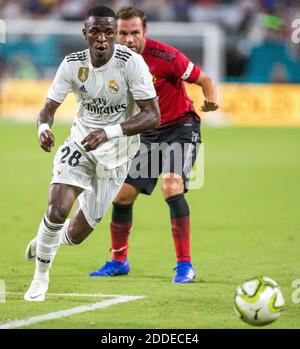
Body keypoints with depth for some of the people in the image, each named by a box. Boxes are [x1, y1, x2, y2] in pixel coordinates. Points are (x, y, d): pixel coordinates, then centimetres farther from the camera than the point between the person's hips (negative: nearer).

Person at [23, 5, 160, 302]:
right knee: (57, 209, -24)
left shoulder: (132, 63, -21)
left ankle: (48, 240, 42)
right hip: (80, 143, 1)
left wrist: (109, 132, -37)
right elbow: (48, 108, -6)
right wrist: (44, 127, -32)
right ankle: (40, 278, -1)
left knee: (76, 234, 4)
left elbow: (152, 116, -23)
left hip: (115, 154, -1)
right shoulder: (72, 64, -11)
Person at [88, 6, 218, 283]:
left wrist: (211, 100, -34)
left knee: (172, 186, -26)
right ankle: (119, 261, 26)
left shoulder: (165, 56, -22)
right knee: (122, 195, 3)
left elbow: (204, 79, -14)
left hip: (180, 127, -6)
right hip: (147, 133, 6)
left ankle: (185, 265, -19)